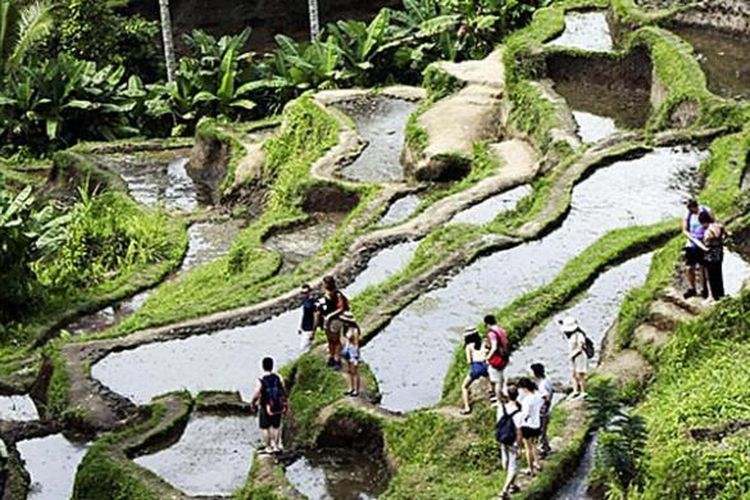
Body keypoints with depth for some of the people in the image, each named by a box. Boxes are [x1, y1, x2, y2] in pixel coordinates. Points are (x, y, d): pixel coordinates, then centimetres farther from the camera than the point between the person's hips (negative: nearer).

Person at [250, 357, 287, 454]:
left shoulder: (261, 382, -22)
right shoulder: (278, 378, -12)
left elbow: (256, 396, -17)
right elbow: (284, 392, -2)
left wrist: (252, 404, 4)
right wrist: (284, 405, 13)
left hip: (266, 409, -3)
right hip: (278, 408, 3)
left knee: (265, 428, 15)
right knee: (276, 426, 23)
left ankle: (268, 448, 23)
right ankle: (277, 445, 32)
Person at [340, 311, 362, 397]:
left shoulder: (355, 330, -23)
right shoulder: (347, 328, 2)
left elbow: (356, 344, -20)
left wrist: (356, 359, -18)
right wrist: (345, 350, 19)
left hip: (353, 351, -9)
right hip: (347, 350, 9)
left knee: (355, 372, 4)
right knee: (349, 371, 18)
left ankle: (356, 391, 15)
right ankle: (351, 389, 30)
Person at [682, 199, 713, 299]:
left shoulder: (706, 211, -6)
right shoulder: (687, 216, -1)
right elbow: (684, 230, -1)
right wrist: (692, 238, -17)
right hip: (692, 245, 2)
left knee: (702, 267, -2)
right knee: (690, 268, 2)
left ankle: (703, 289, 12)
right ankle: (692, 289, 18)